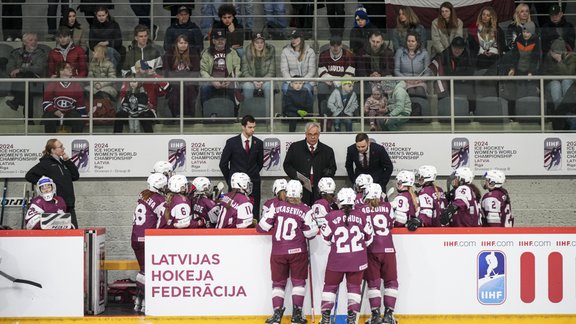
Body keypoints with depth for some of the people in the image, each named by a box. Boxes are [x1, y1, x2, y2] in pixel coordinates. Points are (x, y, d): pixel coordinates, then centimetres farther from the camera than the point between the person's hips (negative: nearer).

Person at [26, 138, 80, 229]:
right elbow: (29, 176, -11)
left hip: (69, 205, 7)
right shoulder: (46, 163, -6)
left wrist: (68, 161, 2)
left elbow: (75, 176, 9)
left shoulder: (62, 162, 15)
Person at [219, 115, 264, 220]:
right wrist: (230, 179, 6)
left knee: (254, 214, -2)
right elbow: (223, 164, 4)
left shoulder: (258, 143, 5)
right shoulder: (232, 142, -2)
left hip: (253, 184, 2)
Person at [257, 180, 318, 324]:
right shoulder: (305, 210, -5)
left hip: (278, 251, 1)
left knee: (278, 282, 12)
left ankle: (277, 312, 4)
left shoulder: (276, 206, -2)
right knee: (298, 281, 11)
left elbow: (263, 226, -2)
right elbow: (310, 233, -5)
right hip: (298, 251, -1)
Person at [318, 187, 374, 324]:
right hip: (358, 260, 1)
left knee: (330, 285, 13)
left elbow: (326, 238, 1)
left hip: (337, 259, -1)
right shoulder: (362, 216, -4)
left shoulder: (331, 216, -9)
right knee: (354, 287, 12)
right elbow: (369, 237, 6)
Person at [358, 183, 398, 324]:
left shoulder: (360, 209, -3)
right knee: (391, 281, 10)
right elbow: (392, 225, 11)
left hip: (370, 250, 0)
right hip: (388, 249, 0)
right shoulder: (387, 206, 1)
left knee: (373, 282, 8)